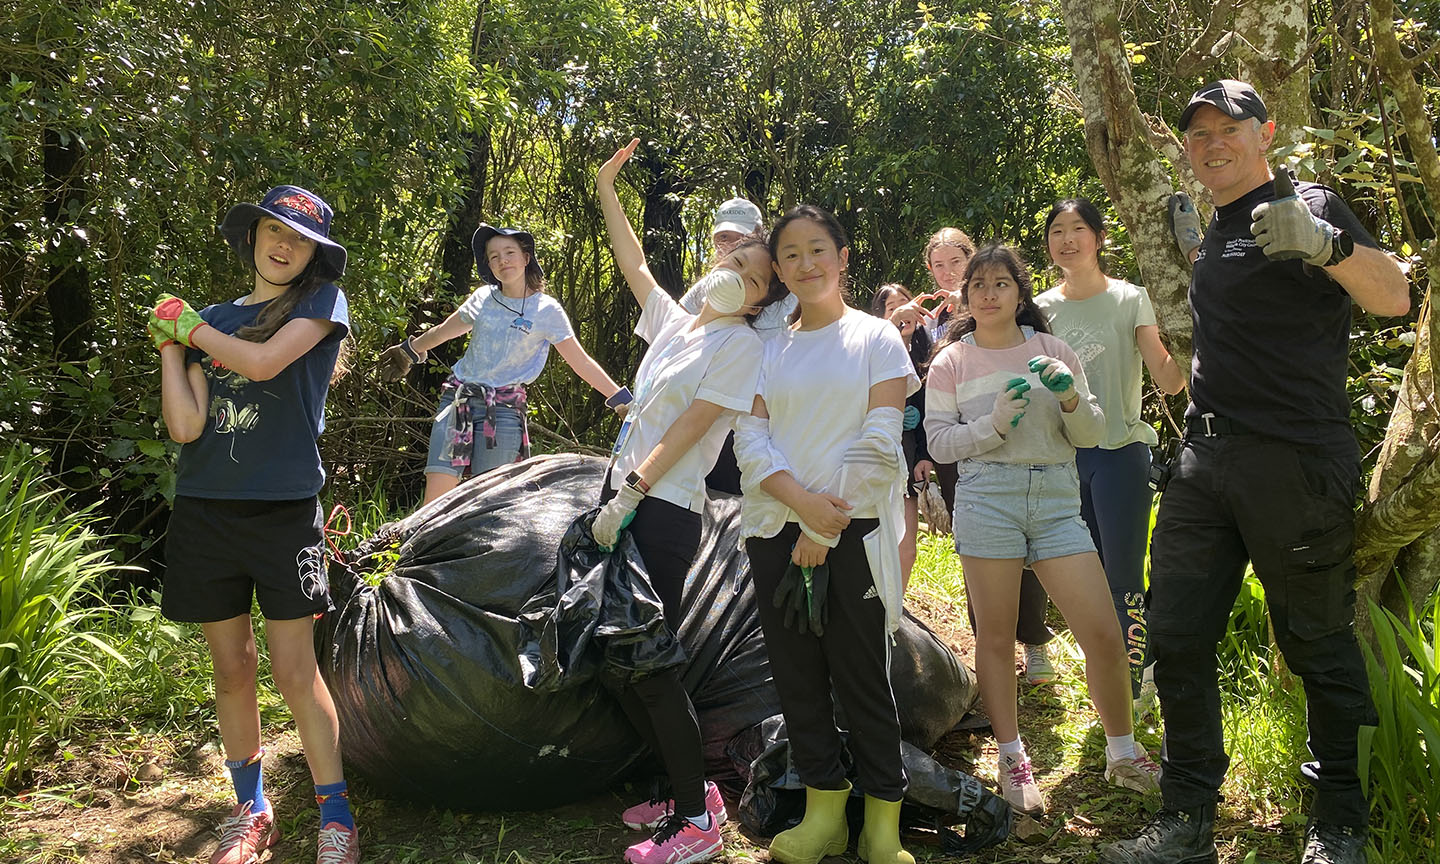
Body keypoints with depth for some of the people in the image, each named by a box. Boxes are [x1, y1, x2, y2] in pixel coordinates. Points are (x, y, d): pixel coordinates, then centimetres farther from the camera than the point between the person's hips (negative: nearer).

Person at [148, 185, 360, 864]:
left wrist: (190, 324, -1)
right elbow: (184, 426, 3)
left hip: (283, 509, -4)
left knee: (295, 671, -4)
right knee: (231, 669, 11)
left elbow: (263, 360, -17)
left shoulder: (321, 300, 3)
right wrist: (169, 343, 3)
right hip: (205, 509, 4)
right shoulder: (213, 318, 13)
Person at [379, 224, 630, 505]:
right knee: (436, 495, -7)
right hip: (457, 400, 3)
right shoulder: (483, 298, 8)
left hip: (504, 409, -3)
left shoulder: (547, 310, -2)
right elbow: (442, 332, 26)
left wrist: (622, 399, -8)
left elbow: (582, 363, -1)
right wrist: (408, 350, 39)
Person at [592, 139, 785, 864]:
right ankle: (688, 790, 21)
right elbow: (634, 264, 25)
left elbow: (690, 427, -12)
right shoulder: (675, 324, 16)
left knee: (648, 664, -8)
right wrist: (606, 190, 23)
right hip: (624, 502, 8)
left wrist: (630, 495, -17)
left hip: (664, 512, -8)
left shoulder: (739, 343, -5)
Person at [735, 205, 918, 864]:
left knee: (860, 676, 0)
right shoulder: (768, 351, 13)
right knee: (795, 674, 7)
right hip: (775, 530, 4)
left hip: (852, 534, -4)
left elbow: (879, 447, -6)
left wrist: (824, 535, -11)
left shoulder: (876, 338, 2)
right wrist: (801, 500, -16)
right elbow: (750, 438, 2)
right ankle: (824, 811, 20)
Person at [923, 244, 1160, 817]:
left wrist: (1072, 399, -9)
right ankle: (1012, 759, 20)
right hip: (986, 497, -2)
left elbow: (1092, 435, 11)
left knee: (1104, 634, -1)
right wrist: (994, 425, -13)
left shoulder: (1053, 351, 12)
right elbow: (939, 442, 2)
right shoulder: (951, 362, 7)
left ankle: (1124, 756, 20)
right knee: (995, 636, 3)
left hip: (1056, 499, 2)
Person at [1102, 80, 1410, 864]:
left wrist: (1325, 245, -34)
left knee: (1318, 646, 3)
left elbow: (1393, 297, -19)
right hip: (1205, 460, 7)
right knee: (1177, 637, 5)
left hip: (1296, 461, -7)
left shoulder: (1307, 206, -2)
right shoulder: (1213, 231, 19)